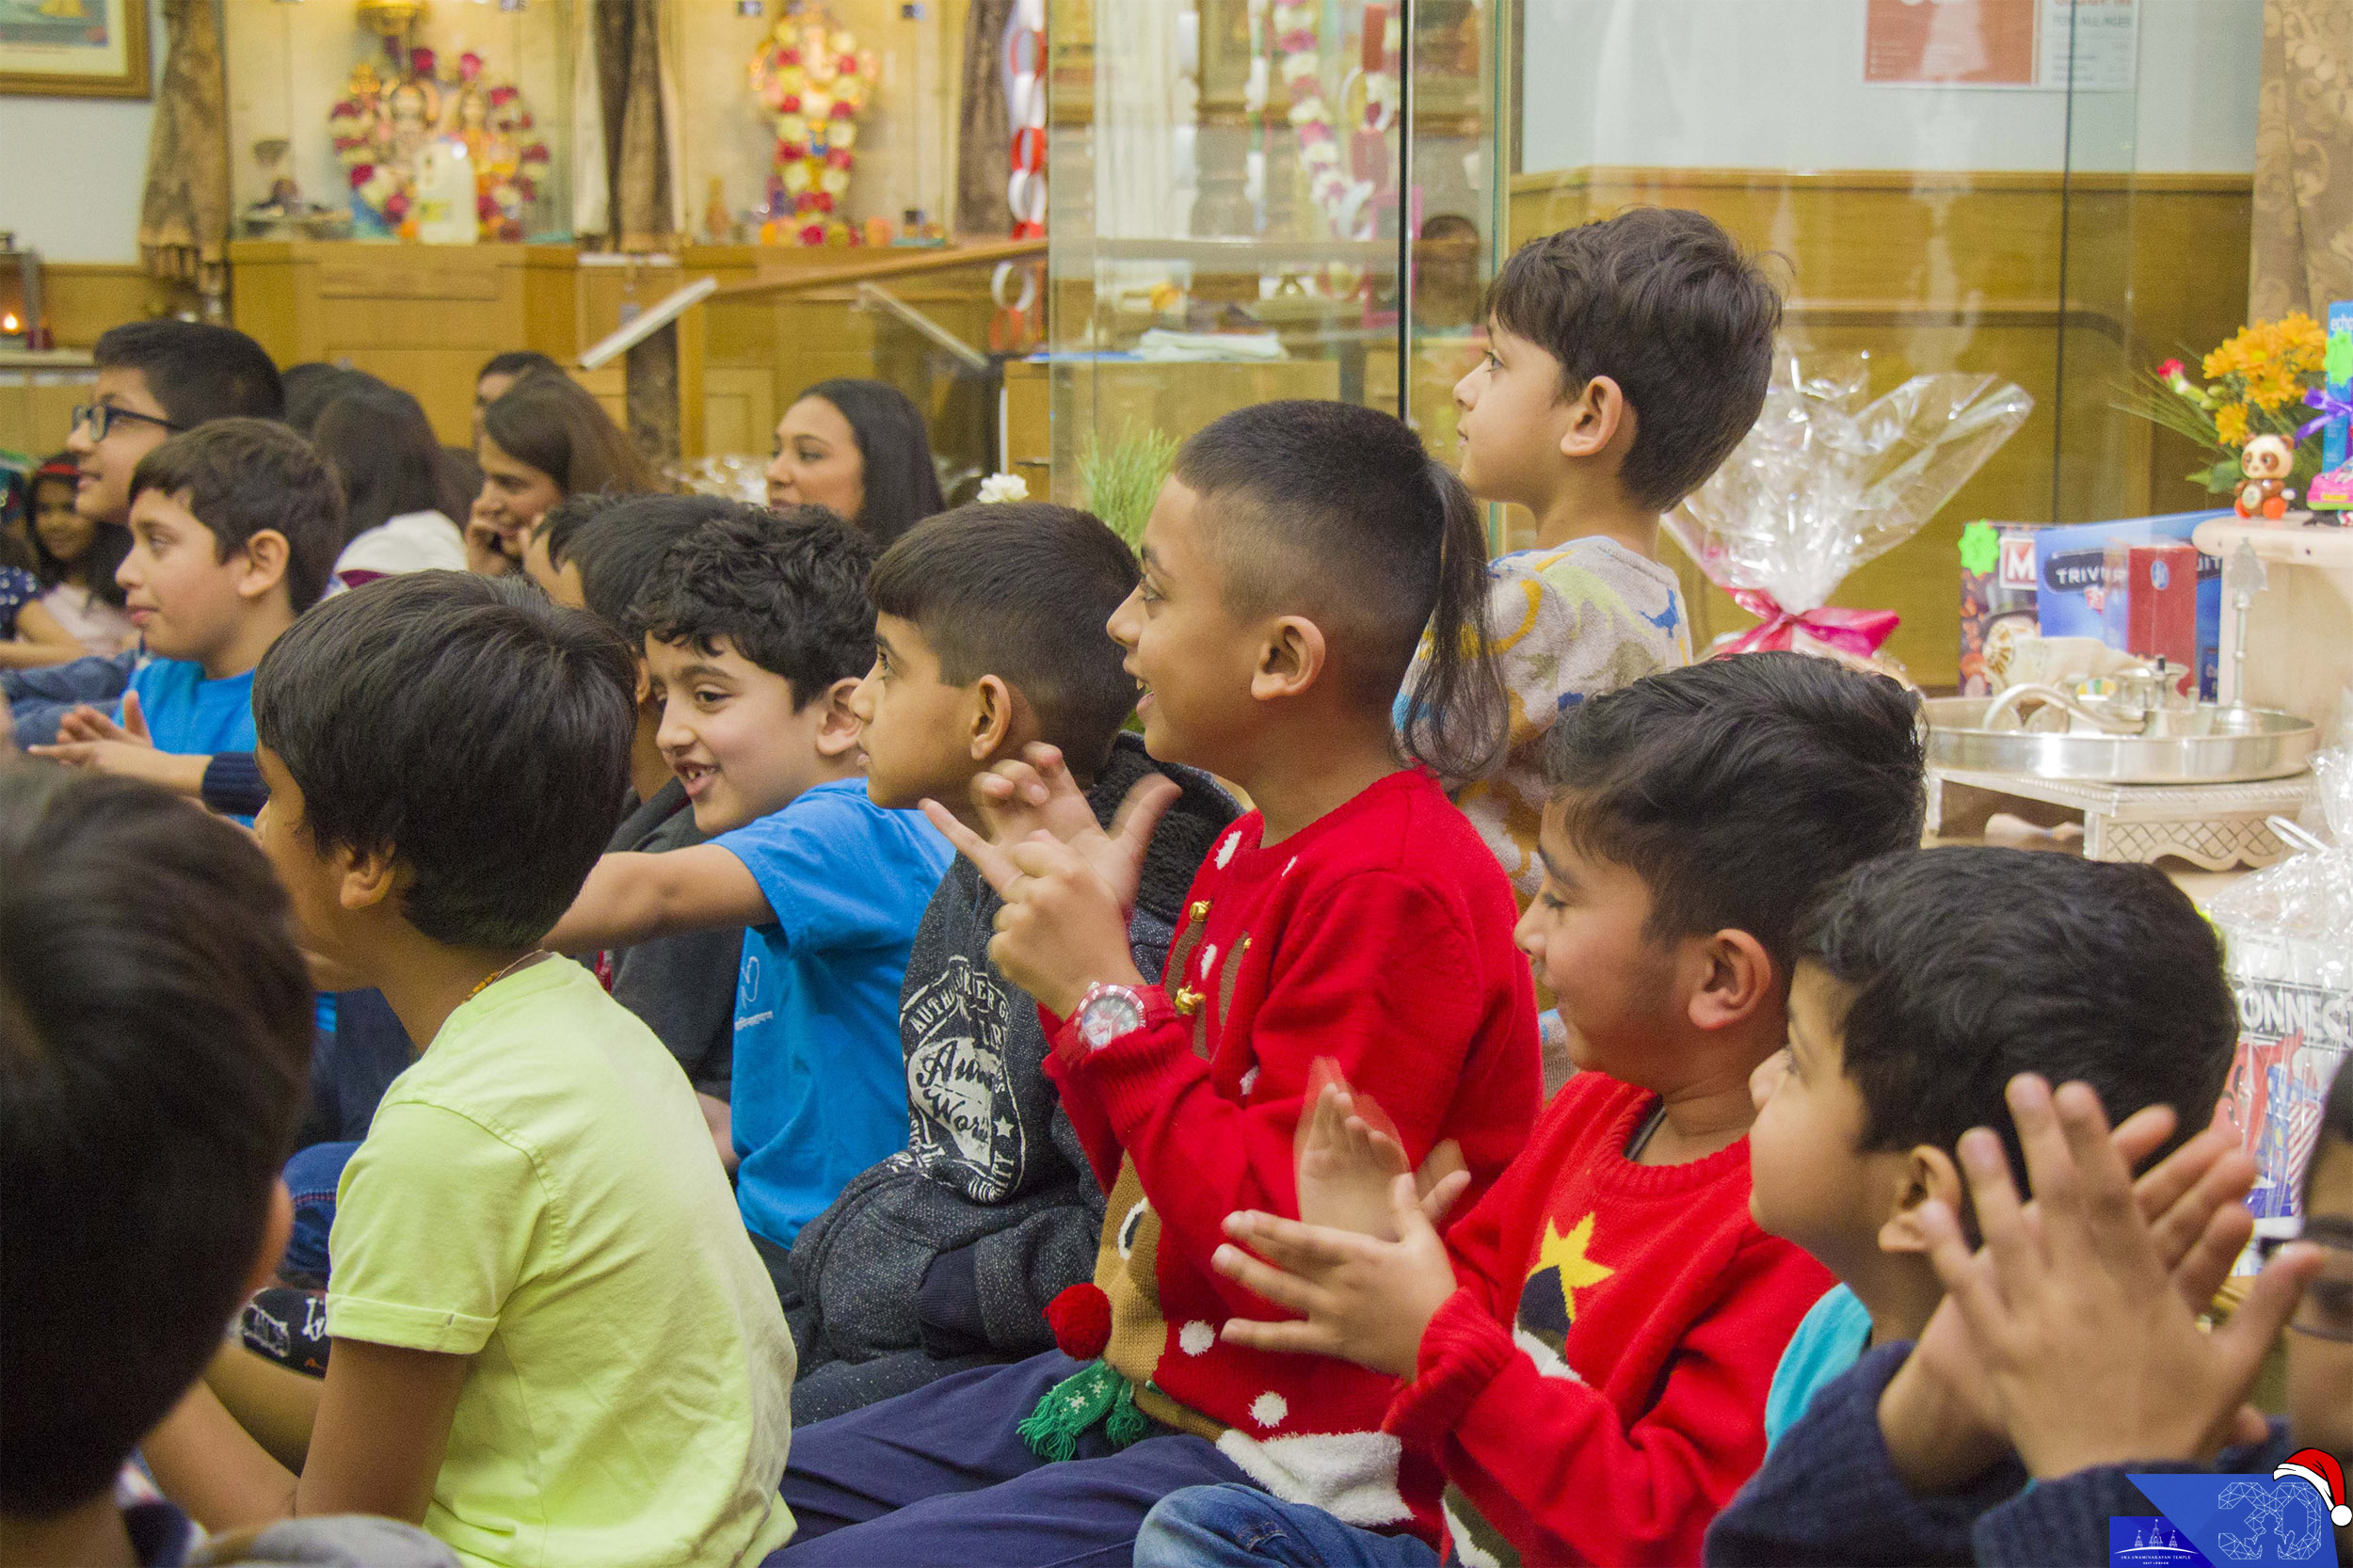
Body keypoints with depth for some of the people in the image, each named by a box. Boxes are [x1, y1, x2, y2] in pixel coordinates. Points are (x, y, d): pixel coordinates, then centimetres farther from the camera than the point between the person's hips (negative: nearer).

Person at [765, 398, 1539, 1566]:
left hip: (1281, 1461, -10)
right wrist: (1072, 927, 6)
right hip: (1137, 1380, 10)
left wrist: (1106, 995, -19)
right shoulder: (1251, 847, 9)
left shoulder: (1397, 893, -21)